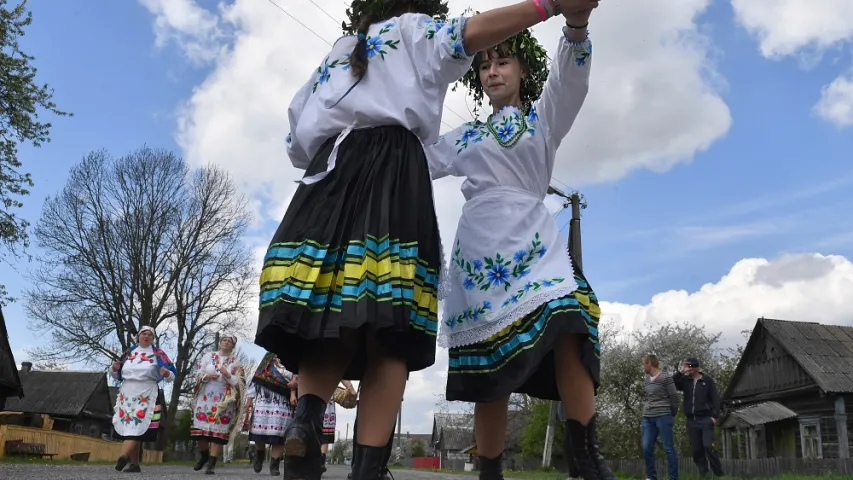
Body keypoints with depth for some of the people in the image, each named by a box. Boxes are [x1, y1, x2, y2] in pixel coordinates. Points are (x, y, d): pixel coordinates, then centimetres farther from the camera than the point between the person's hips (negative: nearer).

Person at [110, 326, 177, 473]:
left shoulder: (158, 354, 5)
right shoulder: (128, 353, 15)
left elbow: (172, 375, 2)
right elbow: (117, 375, 20)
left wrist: (166, 373, -21)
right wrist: (114, 369, -2)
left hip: (146, 396, -4)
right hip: (126, 395, 4)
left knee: (136, 428, -19)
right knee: (129, 428, 0)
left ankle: (123, 456, -35)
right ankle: (134, 464, 7)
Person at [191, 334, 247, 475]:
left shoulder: (236, 362, 6)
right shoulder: (208, 357, 10)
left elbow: (240, 384, 0)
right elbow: (198, 374, 6)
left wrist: (227, 375, -16)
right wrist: (207, 376, -14)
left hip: (224, 401, -1)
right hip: (205, 398, 2)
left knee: (218, 431, -6)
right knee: (200, 429, 0)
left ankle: (212, 463, -2)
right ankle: (204, 455, 26)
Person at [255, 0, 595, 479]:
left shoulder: (337, 52, 34)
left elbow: (298, 140, 28)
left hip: (329, 174, 5)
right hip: (391, 171, -4)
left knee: (330, 330, -2)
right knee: (387, 336, -11)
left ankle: (308, 416, -29)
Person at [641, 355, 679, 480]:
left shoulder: (665, 378, -6)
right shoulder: (646, 379, 15)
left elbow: (674, 397, -3)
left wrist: (672, 415, 4)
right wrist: (647, 410, 14)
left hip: (663, 417, -7)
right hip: (647, 418, 7)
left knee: (668, 449, -3)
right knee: (647, 448, 3)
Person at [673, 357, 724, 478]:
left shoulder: (708, 380, 2)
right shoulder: (685, 380, 8)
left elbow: (715, 398, -1)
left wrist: (715, 415, -10)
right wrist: (680, 372, -13)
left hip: (706, 419, -3)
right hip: (691, 420, 3)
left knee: (708, 446, -14)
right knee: (696, 450, 4)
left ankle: (719, 473, -1)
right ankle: (703, 474, 14)